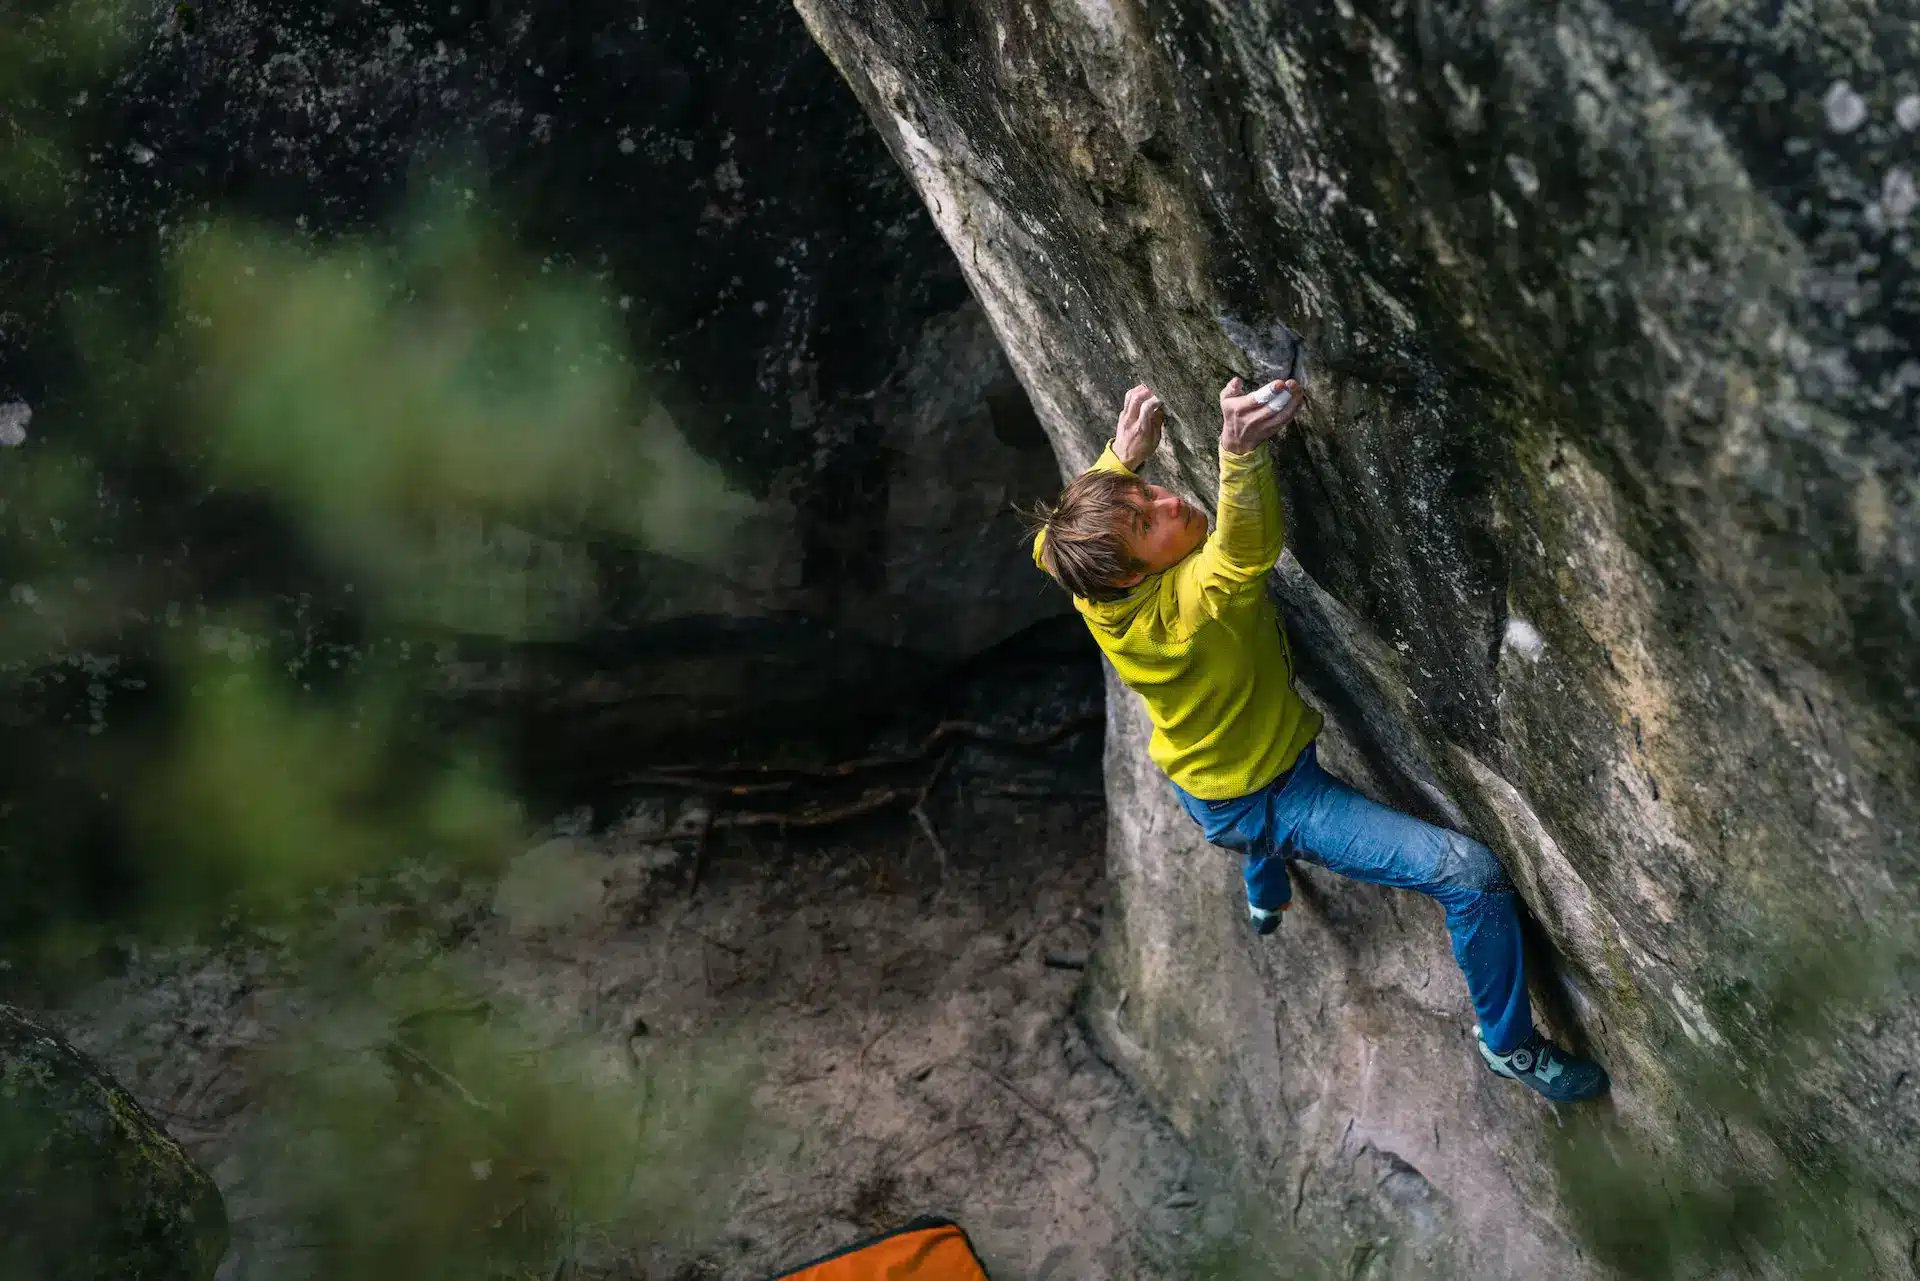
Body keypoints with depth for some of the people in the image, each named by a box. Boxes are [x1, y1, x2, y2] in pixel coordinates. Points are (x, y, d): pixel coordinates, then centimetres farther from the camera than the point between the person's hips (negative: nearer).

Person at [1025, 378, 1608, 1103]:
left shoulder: (1095, 592, -16)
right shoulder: (1190, 600, -38)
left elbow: (1049, 542, 2)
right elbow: (1250, 550, -54)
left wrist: (1124, 455, -13)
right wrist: (1240, 451, -70)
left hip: (1202, 793, 9)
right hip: (1273, 804, -9)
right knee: (1473, 875, -17)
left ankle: (1265, 899, 73)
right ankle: (1509, 1045, 2)